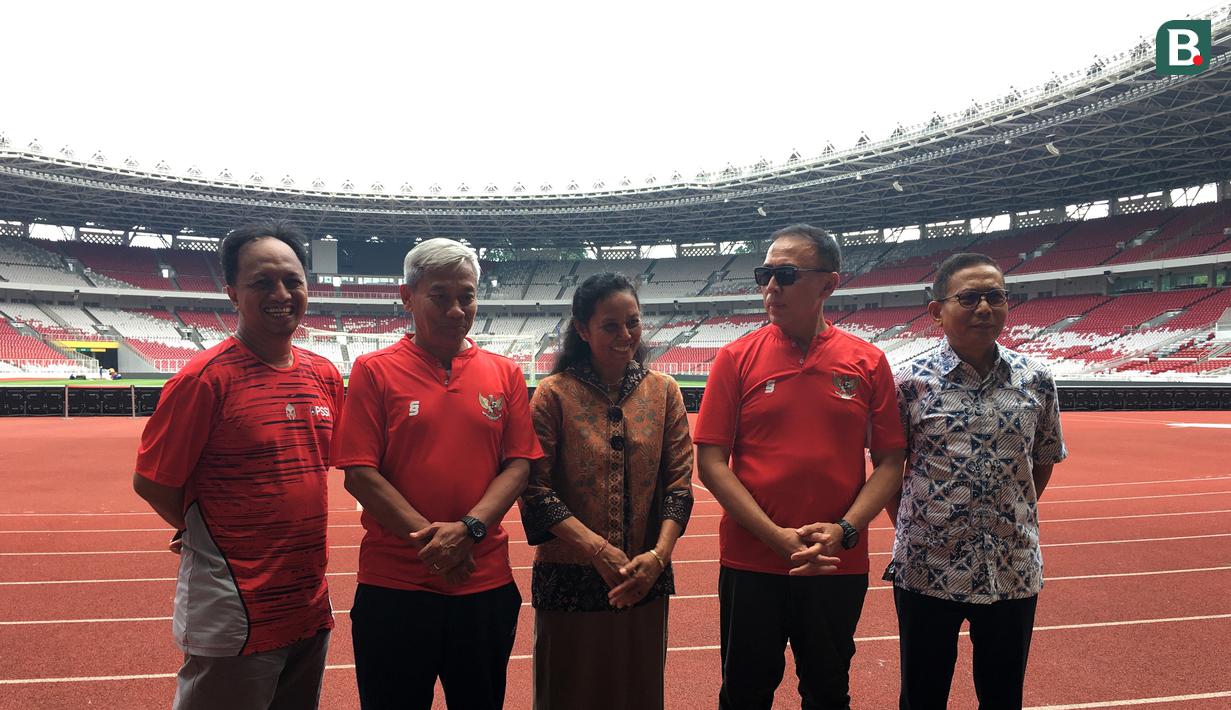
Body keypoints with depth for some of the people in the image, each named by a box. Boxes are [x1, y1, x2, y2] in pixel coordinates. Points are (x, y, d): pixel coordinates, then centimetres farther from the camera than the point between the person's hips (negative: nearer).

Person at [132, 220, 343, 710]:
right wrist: (207, 535, 3)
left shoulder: (325, 376, 3)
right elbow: (150, 482, -9)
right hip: (234, 620, -6)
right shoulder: (207, 377, -14)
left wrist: (299, 538, 8)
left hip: (312, 606, 6)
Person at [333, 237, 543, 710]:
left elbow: (519, 464, 1)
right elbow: (360, 475, -8)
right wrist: (430, 539, -15)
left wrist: (470, 528, -14)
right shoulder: (374, 371, -2)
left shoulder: (504, 374, 5)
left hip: (486, 583, 3)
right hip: (393, 587, -2)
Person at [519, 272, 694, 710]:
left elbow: (679, 484, 0)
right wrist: (598, 549, -18)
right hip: (569, 580, -2)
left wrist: (659, 554, -14)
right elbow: (536, 491, -10)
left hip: (646, 583, 3)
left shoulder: (663, 391, 3)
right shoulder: (554, 394, -6)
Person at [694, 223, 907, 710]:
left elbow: (889, 463, 1)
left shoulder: (868, 363, -1)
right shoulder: (737, 358, -4)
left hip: (839, 566, 1)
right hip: (751, 562, -1)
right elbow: (711, 462, -7)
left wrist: (844, 530, -14)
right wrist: (776, 536, -14)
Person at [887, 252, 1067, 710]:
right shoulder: (911, 382, -9)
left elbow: (1043, 464, 11)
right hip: (927, 570, -2)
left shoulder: (1036, 381, -1)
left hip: (1014, 572, 3)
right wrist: (909, 529, -2)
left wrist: (1015, 524, 6)